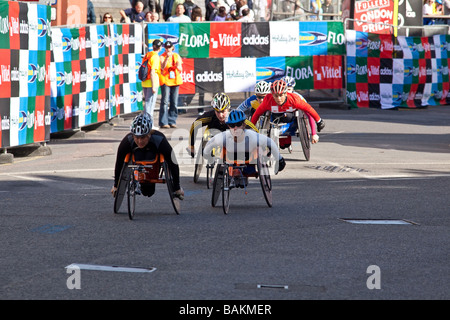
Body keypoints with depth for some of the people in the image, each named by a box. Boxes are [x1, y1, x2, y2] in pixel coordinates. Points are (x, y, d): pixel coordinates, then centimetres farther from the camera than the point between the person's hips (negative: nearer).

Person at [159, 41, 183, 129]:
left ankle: (172, 121, 10)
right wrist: (167, 58, -28)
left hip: (175, 81, 4)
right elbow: (162, 67, -17)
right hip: (165, 81, -4)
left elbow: (180, 70, 14)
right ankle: (163, 122, -10)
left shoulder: (176, 56, 12)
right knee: (165, 102, -10)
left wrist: (178, 67, -9)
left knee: (174, 102, 4)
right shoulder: (162, 57, -1)